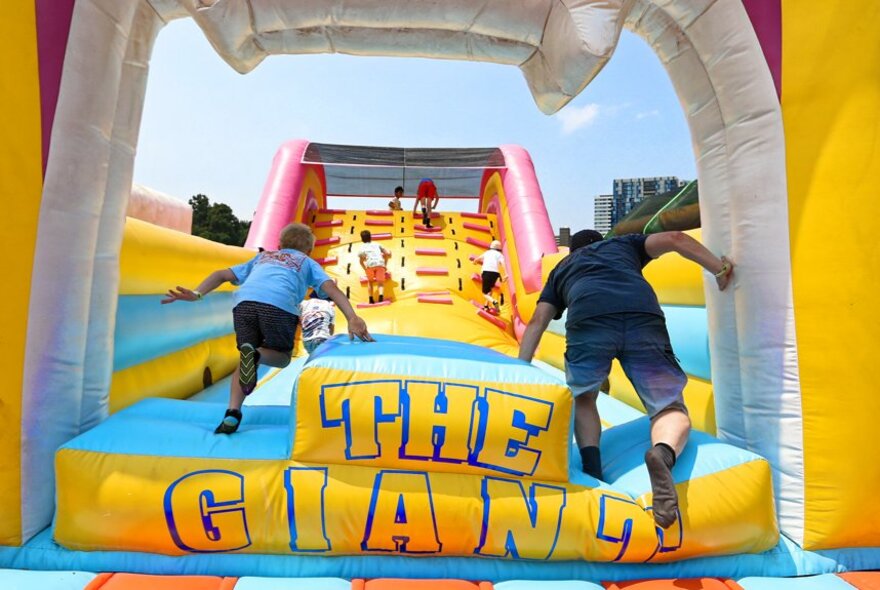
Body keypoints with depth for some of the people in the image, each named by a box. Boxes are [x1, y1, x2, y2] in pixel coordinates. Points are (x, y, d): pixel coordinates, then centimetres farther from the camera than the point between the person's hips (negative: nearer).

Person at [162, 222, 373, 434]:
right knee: (282, 357, 20)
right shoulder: (308, 262, 30)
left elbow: (223, 274, 27)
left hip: (244, 302, 3)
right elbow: (331, 288, 12)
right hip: (279, 305, -3)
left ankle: (232, 414, 3)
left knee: (245, 354, 22)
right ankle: (256, 354, -12)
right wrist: (353, 318, 0)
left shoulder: (262, 256, 39)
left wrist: (197, 294, 16)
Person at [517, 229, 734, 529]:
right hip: (644, 318, 0)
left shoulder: (562, 267, 37)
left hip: (587, 321, 0)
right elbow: (675, 238, 22)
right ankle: (664, 453, -22)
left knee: (582, 398, 25)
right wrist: (720, 269, 29)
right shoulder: (624, 244, 40)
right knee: (671, 409, 10)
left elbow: (537, 322, 26)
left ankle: (592, 472, 6)